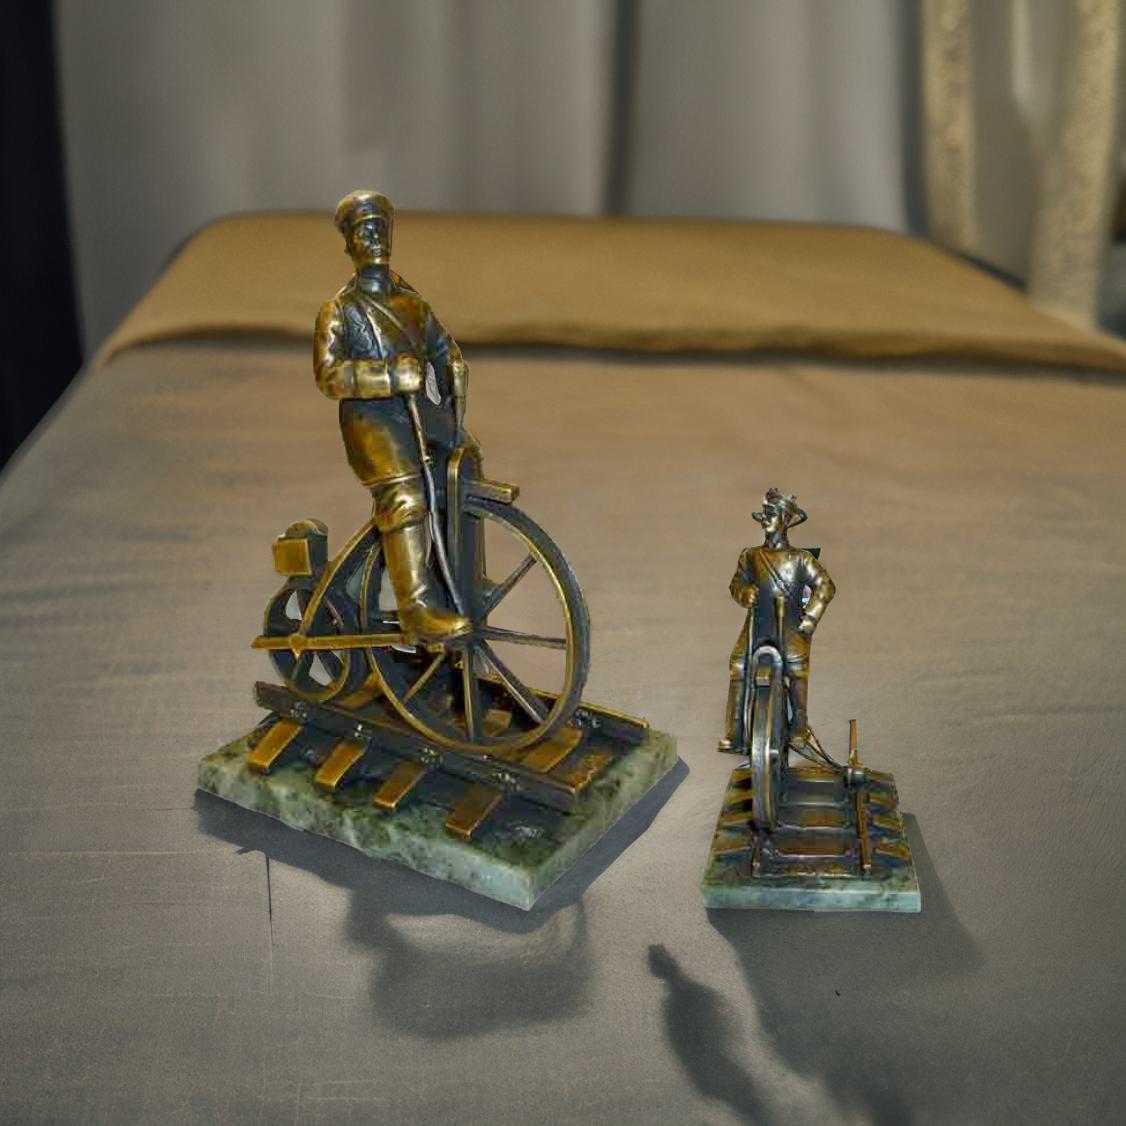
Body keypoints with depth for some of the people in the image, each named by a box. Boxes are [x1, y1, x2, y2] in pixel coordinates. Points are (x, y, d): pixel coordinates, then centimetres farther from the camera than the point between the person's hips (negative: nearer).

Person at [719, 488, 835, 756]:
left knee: (797, 665, -25)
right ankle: (735, 735, -10)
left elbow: (825, 587, 2)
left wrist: (808, 621, -5)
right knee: (738, 667, -16)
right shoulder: (751, 556, 13)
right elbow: (737, 582, 19)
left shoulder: (801, 558, 4)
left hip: (791, 625, -2)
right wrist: (745, 593, -6)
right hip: (757, 623, 2)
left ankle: (799, 730, -12)